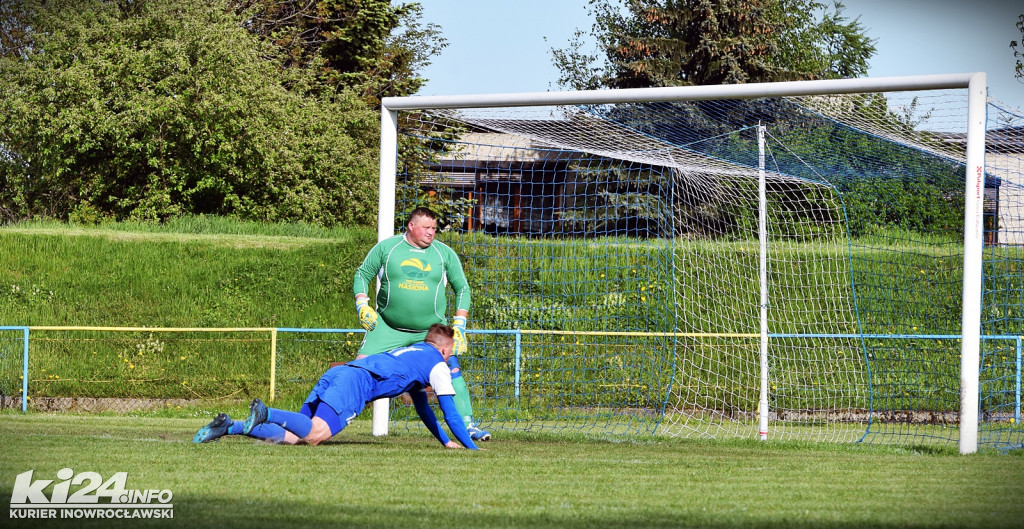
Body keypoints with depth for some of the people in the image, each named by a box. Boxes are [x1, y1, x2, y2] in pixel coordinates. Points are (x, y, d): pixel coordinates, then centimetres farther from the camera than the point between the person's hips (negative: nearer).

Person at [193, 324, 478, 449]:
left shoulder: (411, 352, 40)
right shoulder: (437, 364, 15)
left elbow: (423, 407, 49)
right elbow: (449, 412, 12)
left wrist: (445, 441, 54)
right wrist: (471, 447, 20)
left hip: (336, 374, 7)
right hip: (357, 382, -7)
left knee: (293, 436, -5)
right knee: (316, 433, -26)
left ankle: (229, 427, -21)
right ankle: (265, 414, -42)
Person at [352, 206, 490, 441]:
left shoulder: (444, 253, 3)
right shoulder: (386, 247, 0)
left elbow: (462, 287, 9)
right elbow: (362, 274, 9)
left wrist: (459, 325, 2)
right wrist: (362, 305, -6)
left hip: (431, 328, 1)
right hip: (388, 327, -1)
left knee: (451, 367, -13)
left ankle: (468, 425, -5)